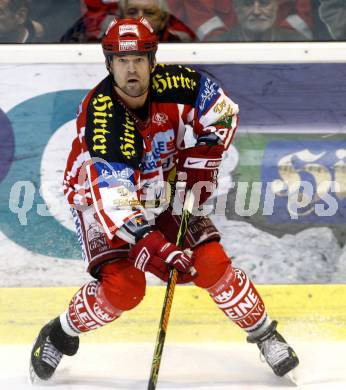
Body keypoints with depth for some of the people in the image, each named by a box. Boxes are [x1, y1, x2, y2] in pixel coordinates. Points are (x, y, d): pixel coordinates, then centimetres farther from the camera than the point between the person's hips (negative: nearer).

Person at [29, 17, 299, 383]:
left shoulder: (172, 84, -22)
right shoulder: (98, 112, -33)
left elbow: (222, 111, -1)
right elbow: (113, 198, -38)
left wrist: (201, 159, -11)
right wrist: (148, 244, -47)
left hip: (163, 193, 4)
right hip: (100, 197, -4)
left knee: (212, 264, -10)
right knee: (123, 287, -22)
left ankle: (264, 334, 10)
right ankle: (59, 334, 4)